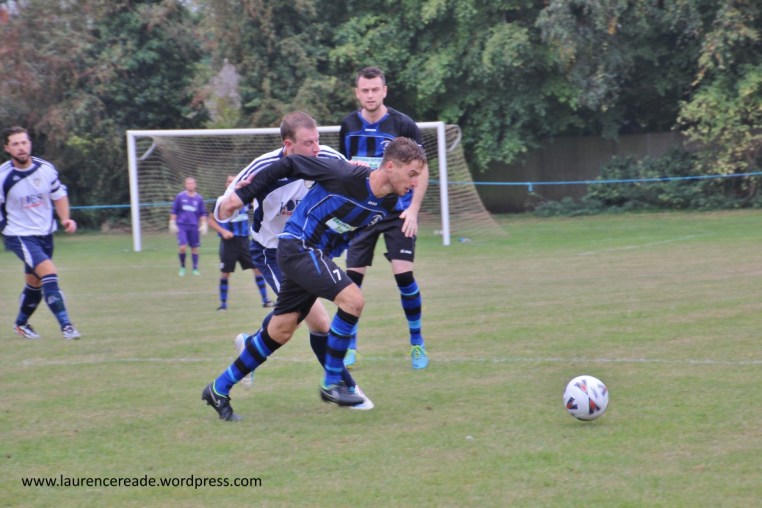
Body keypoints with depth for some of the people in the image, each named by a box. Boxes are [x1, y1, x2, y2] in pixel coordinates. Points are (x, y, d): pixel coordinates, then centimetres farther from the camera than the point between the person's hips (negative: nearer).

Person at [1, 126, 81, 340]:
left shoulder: (46, 169, -6)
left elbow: (59, 195, 10)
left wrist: (65, 219, -1)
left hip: (45, 233, 5)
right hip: (19, 235, -5)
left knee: (35, 282, 17)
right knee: (48, 272, -23)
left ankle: (21, 323, 40)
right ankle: (65, 325, -23)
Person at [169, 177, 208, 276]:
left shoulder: (199, 198, 5)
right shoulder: (180, 197, 1)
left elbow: (203, 213, 11)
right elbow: (174, 211, 6)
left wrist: (204, 225, 3)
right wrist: (172, 223, 2)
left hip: (194, 227, 2)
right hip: (181, 226, -2)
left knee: (194, 248, 5)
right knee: (182, 247, -14)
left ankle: (195, 269, 16)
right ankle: (182, 267, 6)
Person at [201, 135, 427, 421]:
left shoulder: (388, 203, -3)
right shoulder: (346, 176, -25)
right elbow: (290, 165, -14)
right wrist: (243, 195, -11)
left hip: (318, 255, 8)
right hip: (297, 245, -8)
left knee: (280, 332, 11)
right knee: (353, 299, -22)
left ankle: (219, 389, 25)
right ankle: (331, 384, -10)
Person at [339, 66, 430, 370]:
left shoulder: (403, 125, -9)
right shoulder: (349, 126, 2)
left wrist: (413, 209, -15)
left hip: (397, 211, -3)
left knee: (403, 274, -13)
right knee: (352, 276, -2)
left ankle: (417, 341, 2)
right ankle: (350, 345, 10)